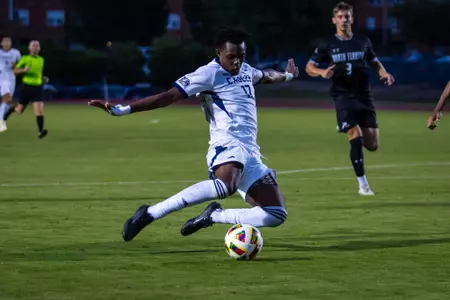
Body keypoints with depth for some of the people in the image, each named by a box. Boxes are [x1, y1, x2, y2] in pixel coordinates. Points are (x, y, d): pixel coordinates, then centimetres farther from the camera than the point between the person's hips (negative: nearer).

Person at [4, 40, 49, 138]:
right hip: (26, 87, -2)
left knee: (40, 110, -16)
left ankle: (40, 131, -22)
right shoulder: (25, 58, -3)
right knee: (20, 110, 12)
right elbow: (15, 70, -3)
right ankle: (11, 109, 47)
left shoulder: (41, 59, 10)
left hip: (37, 88, 2)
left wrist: (44, 78, 8)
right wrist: (23, 70, -22)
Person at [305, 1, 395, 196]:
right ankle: (362, 184, -6)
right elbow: (309, 67, 6)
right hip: (343, 97, -3)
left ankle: (347, 128, 32)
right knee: (356, 138, -18)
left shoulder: (363, 42, 7)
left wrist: (384, 74, -2)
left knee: (372, 145, -1)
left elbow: (375, 63, 20)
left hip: (364, 97, 3)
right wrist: (322, 73, -16)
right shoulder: (327, 45, 1)